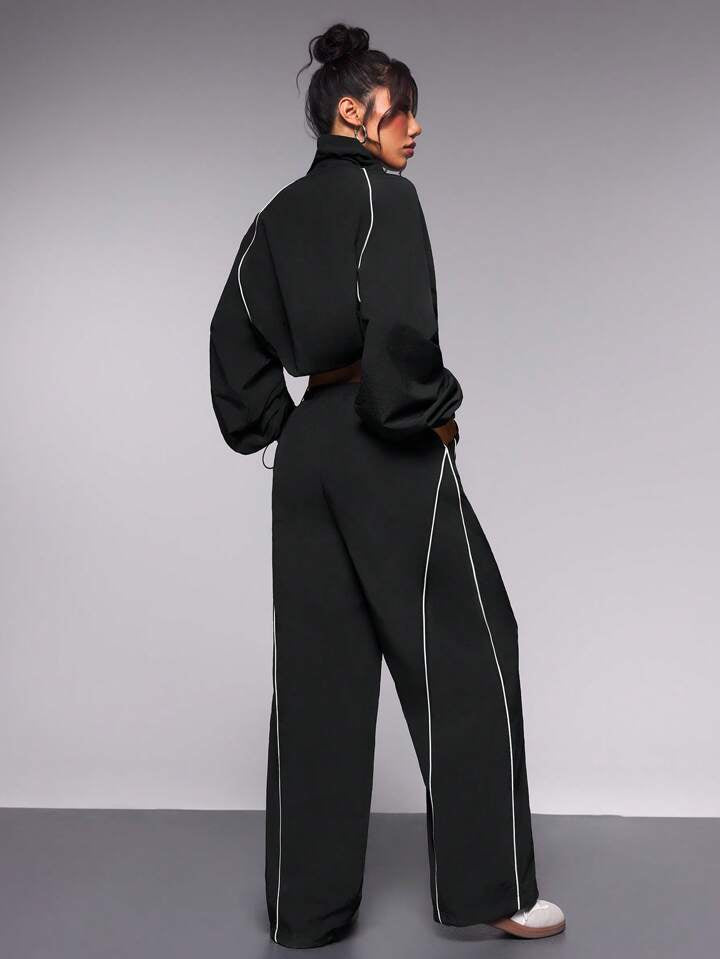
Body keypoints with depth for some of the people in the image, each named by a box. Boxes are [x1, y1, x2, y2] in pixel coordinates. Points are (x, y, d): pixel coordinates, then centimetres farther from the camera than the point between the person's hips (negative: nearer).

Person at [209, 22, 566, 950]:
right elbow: (400, 329, -21)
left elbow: (234, 332, 14)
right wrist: (427, 414, -8)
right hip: (393, 455, -7)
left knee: (318, 672, 10)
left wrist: (271, 427, 16)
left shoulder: (278, 215, 14)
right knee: (463, 655, 6)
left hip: (307, 454, 7)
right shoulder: (385, 196, -8)